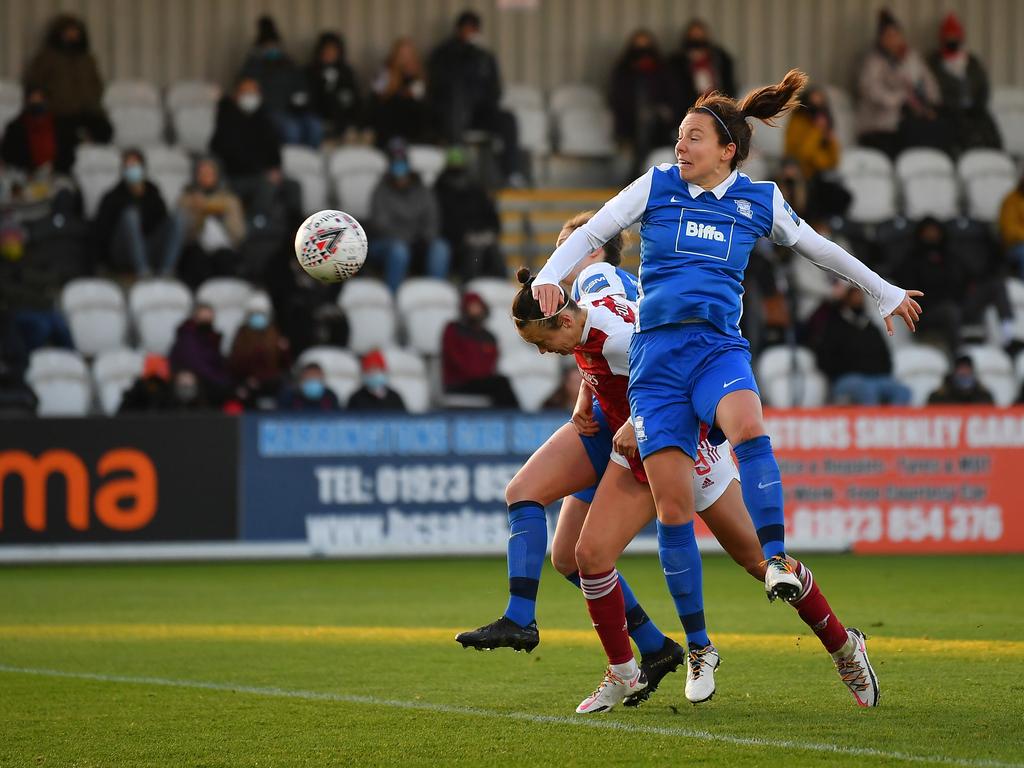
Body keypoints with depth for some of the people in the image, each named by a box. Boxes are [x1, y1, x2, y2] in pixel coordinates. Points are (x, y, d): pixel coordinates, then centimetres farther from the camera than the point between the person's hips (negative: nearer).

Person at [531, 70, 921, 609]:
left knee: (748, 429, -37)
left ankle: (774, 560, -36)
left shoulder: (760, 201, 10)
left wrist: (885, 293, 36)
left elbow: (817, 248, 25)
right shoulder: (657, 186, 8)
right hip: (655, 355, 0)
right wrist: (549, 278, -5)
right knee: (672, 508, -7)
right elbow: (589, 235, 13)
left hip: (719, 347, 0)